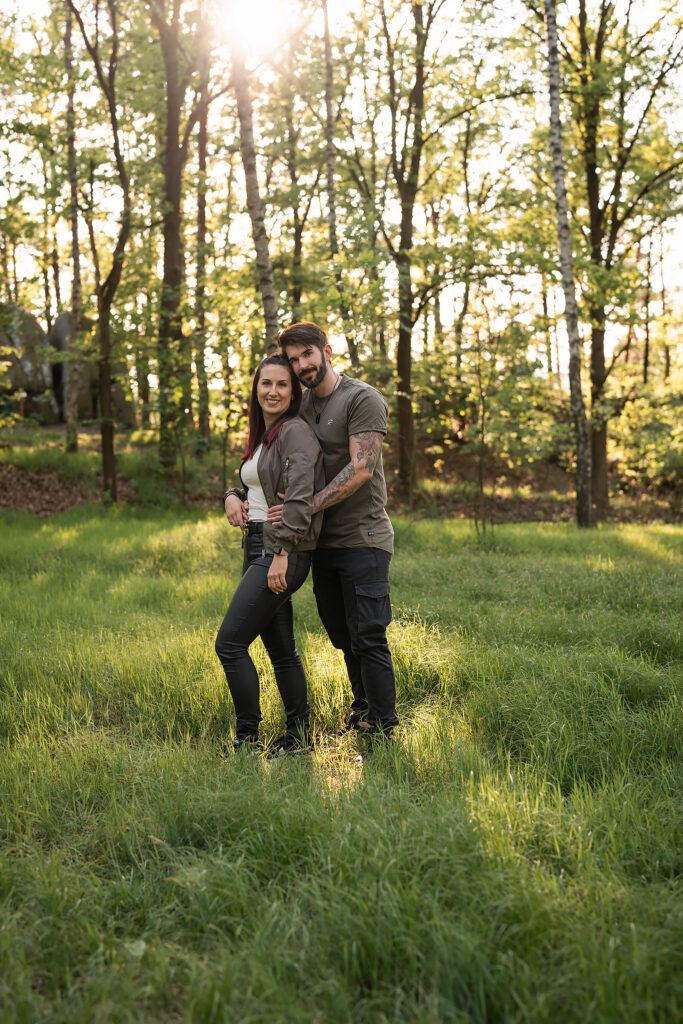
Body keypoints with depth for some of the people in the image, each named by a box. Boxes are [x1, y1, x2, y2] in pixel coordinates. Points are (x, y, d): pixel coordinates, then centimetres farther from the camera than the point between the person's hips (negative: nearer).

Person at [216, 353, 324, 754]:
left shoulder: (296, 431, -11)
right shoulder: (261, 437, 17)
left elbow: (300, 497, -20)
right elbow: (250, 487, 26)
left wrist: (282, 554, -24)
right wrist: (233, 497, 2)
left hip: (285, 551, -9)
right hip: (259, 548, 9)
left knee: (230, 643, -10)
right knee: (281, 649, 13)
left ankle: (247, 738, 1)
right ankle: (299, 735, 22)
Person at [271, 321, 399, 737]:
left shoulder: (364, 399, -11)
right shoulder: (301, 406, 12)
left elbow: (361, 470, -20)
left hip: (362, 539, -7)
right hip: (324, 542, 7)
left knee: (368, 638, -7)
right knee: (343, 636, 16)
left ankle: (383, 731, 2)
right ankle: (361, 712, 33)